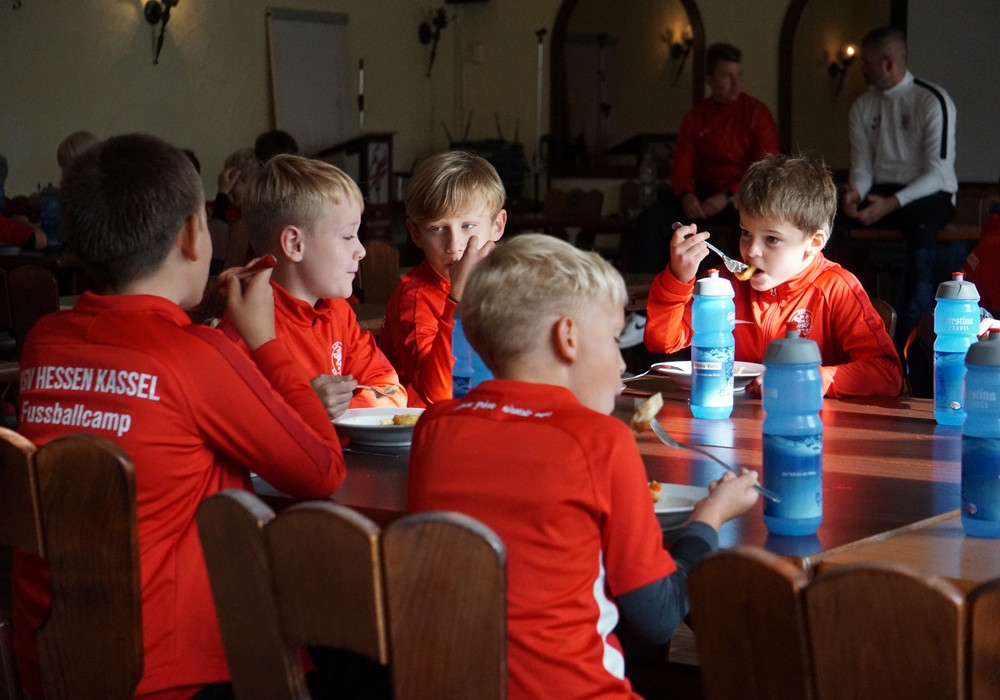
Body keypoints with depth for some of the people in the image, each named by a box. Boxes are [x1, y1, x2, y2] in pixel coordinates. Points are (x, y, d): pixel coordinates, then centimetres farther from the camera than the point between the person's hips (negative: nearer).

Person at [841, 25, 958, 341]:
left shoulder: (933, 101, -8)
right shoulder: (863, 107, 10)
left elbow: (938, 172, -15)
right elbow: (862, 167, 8)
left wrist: (892, 204, -28)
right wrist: (854, 193, -17)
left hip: (929, 194, -5)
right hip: (881, 192, 5)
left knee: (920, 224, -40)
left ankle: (913, 336, -39)